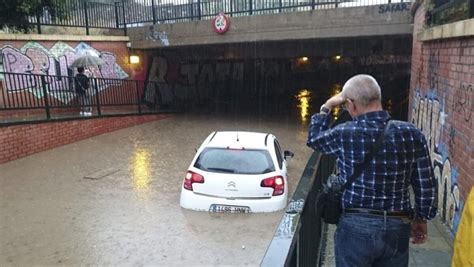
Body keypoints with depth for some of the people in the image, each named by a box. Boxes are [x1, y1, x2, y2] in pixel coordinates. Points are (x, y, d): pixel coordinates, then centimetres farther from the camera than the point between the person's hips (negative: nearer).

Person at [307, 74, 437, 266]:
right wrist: (421, 219, 14)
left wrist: (326, 107, 17)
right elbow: (426, 186, -1)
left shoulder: (344, 134, -15)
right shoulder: (412, 134, -8)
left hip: (355, 227, -2)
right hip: (397, 228, 3)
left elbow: (313, 139, 7)